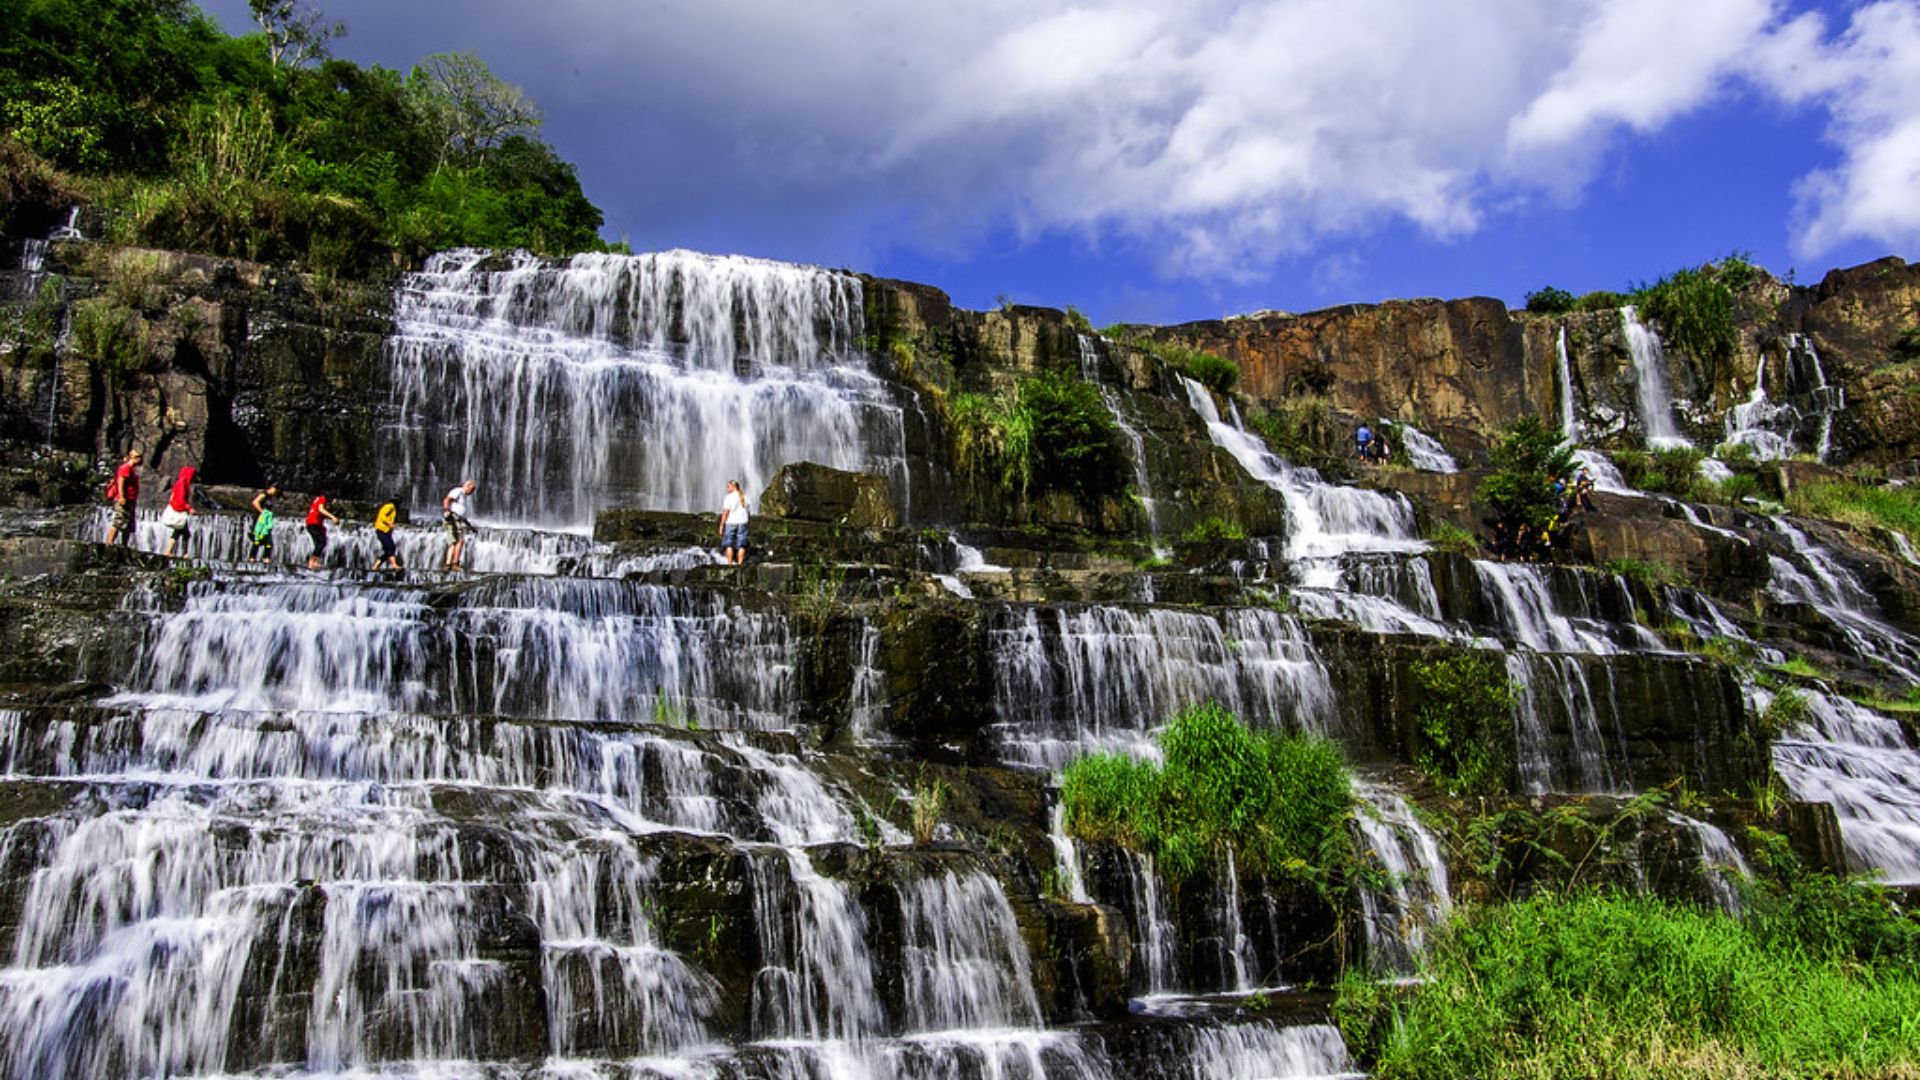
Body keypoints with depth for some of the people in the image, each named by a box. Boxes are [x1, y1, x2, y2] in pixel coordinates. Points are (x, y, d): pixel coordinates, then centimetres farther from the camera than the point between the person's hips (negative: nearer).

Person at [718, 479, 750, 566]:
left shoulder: (729, 497, -11)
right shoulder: (744, 497, 7)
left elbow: (725, 512, -13)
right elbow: (747, 510, 9)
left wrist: (721, 525, -8)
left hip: (731, 523, -5)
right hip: (742, 522, 5)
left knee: (729, 545, 3)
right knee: (741, 546, 6)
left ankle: (729, 564, 1)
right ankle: (740, 564, 5)